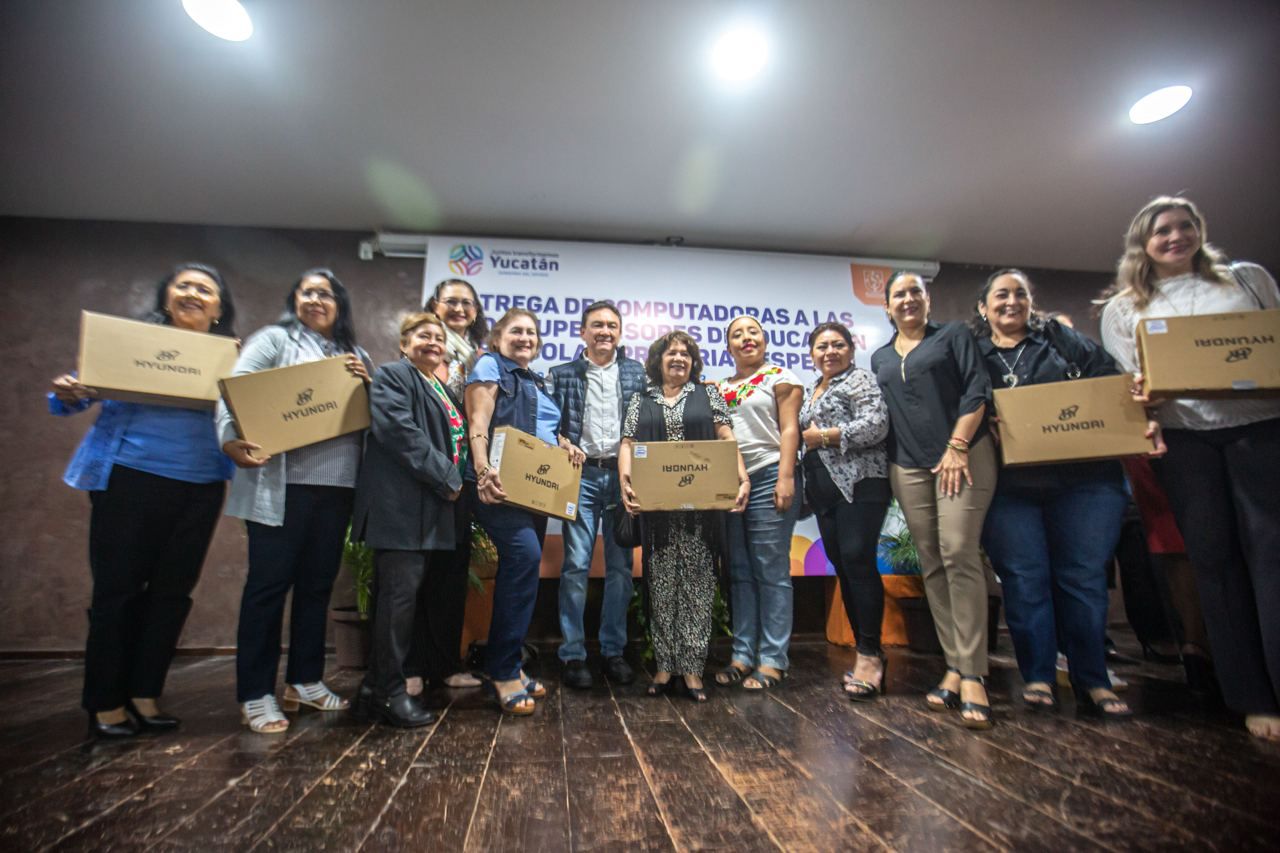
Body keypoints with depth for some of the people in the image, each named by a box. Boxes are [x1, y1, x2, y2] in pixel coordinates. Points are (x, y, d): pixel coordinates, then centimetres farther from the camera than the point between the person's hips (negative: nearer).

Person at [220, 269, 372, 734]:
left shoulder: (354, 355, 18)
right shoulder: (273, 339, 4)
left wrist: (367, 385, -5)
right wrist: (231, 440, -25)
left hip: (337, 484, 5)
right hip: (281, 482, -5)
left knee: (318, 582, 11)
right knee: (269, 582, 1)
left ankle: (305, 680, 24)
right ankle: (255, 694, 12)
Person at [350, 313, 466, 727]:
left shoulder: (444, 390, 23)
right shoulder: (392, 376, -3)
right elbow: (401, 432, -18)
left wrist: (455, 484, 9)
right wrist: (446, 479, -17)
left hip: (438, 510, 9)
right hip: (403, 506, -9)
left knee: (430, 596, 14)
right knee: (400, 595, -8)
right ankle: (388, 692, 3)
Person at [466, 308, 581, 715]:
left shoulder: (539, 383, 24)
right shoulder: (489, 366, 2)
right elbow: (478, 424, -11)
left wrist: (566, 445, 5)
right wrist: (483, 471, -27)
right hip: (500, 486, -8)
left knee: (521, 567, 9)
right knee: (525, 555, -24)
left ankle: (505, 664, 21)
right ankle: (504, 670, -13)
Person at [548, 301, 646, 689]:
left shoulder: (636, 372, 11)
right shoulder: (563, 374, 9)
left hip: (623, 474, 2)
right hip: (581, 475, -1)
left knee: (620, 566, 6)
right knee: (576, 565, -3)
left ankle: (614, 650, 18)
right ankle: (573, 654, 8)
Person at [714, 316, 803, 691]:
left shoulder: (779, 376, 4)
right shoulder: (720, 388, 18)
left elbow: (789, 428, -5)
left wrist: (786, 477, -15)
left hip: (767, 478, -6)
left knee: (771, 572, -2)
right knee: (739, 573, 9)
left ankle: (773, 659, 6)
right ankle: (743, 654, 17)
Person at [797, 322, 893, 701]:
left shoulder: (860, 380, -1)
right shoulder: (808, 391, 22)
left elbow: (876, 425, -15)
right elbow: (803, 433, 26)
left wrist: (822, 435, -11)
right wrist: (803, 437, 5)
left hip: (860, 482, -8)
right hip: (824, 488, 8)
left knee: (858, 559, -14)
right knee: (842, 565, 7)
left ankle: (870, 652, -5)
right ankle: (867, 653, 15)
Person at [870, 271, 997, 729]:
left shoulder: (953, 334, 8)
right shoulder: (879, 358, 20)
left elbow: (977, 391, -3)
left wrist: (957, 447, -13)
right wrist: (893, 458, 9)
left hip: (962, 455, -4)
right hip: (908, 467, 4)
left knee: (959, 554, -14)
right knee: (932, 565, 3)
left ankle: (972, 675, -9)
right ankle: (954, 667, 10)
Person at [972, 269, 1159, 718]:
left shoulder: (1066, 341, 14)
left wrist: (1142, 423, -7)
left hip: (1083, 480, 1)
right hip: (1009, 485, -1)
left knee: (1084, 577, 3)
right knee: (1024, 579, -1)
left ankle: (1092, 681, 16)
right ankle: (1037, 678, 10)